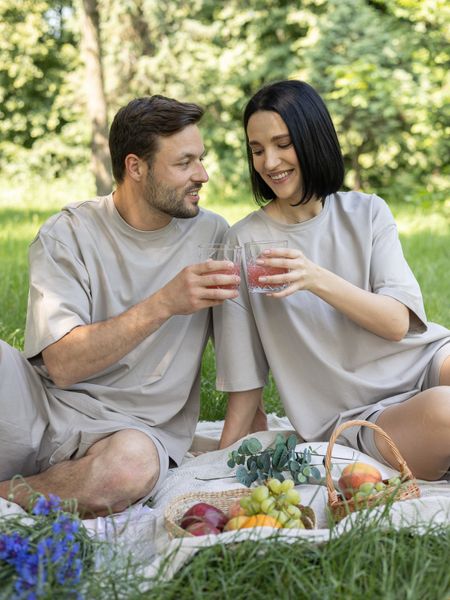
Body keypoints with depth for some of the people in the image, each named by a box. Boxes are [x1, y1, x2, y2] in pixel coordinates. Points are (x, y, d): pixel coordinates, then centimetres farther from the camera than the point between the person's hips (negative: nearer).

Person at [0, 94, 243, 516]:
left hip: (135, 427, 1)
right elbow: (64, 365, -13)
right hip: (43, 404, -1)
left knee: (132, 464, -36)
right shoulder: (67, 235, -2)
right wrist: (164, 304, -20)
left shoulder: (212, 235, 5)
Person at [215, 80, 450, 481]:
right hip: (356, 419, -3)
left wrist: (317, 279, -21)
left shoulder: (367, 212, 6)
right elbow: (247, 375, 3)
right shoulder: (244, 242, -2)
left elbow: (398, 323, -6)